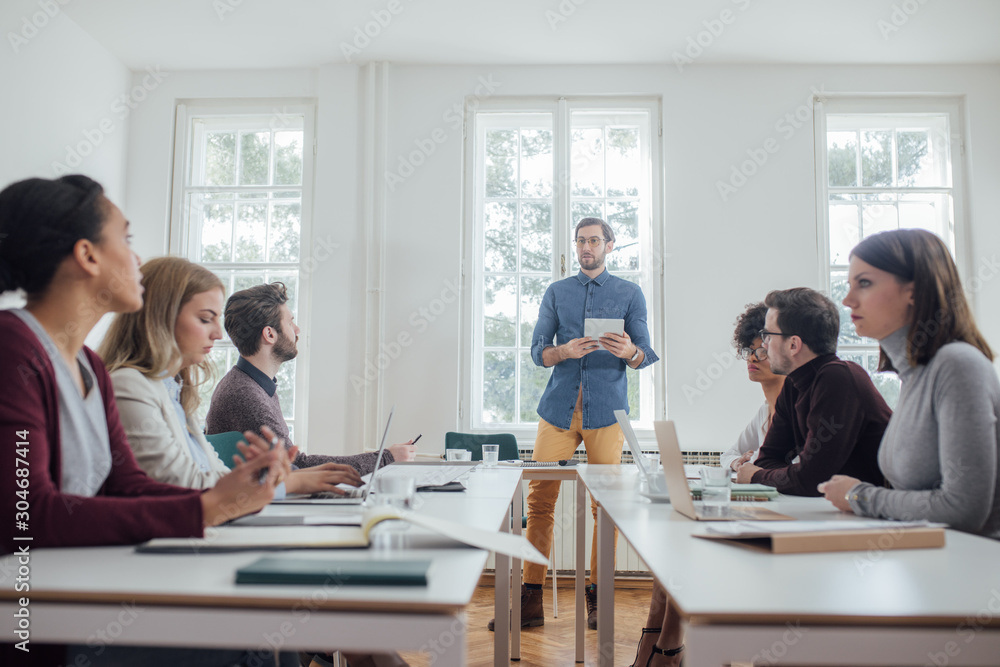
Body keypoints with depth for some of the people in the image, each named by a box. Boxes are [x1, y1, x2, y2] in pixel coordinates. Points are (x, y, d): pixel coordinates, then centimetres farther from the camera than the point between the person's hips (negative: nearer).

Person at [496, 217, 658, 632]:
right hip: (559, 406, 1)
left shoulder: (629, 294, 11)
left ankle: (597, 599, 14)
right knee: (540, 500, -2)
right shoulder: (556, 292, 15)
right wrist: (566, 351, -12)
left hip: (606, 409, -1)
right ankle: (530, 600, 5)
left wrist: (628, 352, -18)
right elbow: (538, 351, 9)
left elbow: (645, 356, 5)